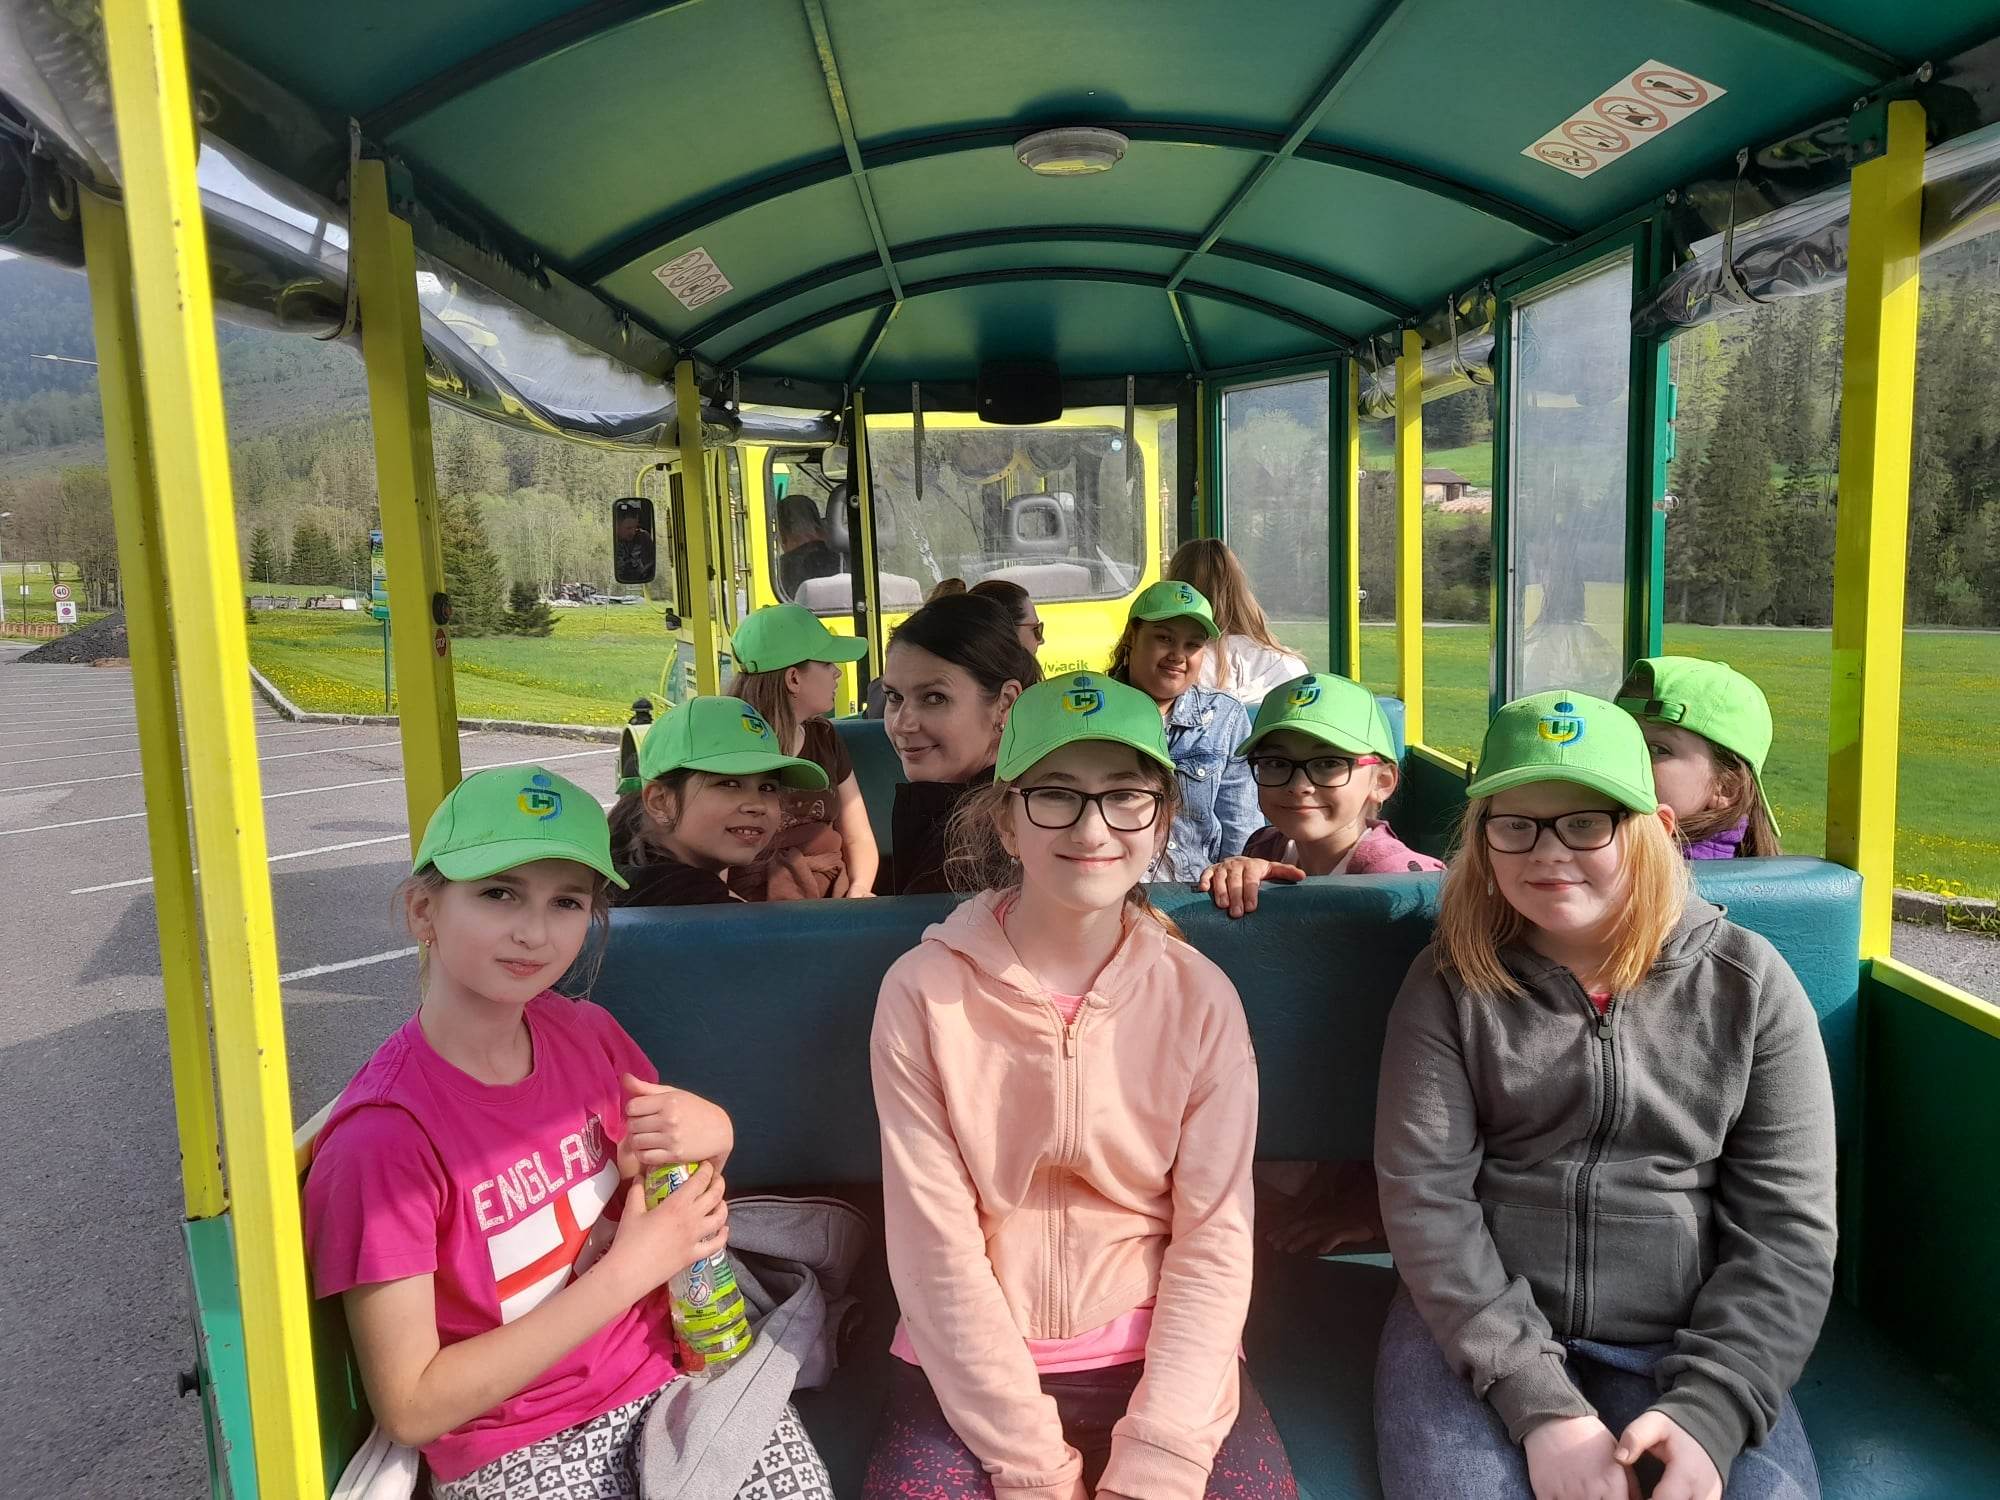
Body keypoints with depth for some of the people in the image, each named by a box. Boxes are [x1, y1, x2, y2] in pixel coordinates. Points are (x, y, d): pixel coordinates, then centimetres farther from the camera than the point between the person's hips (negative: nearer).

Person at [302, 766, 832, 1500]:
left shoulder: (587, 1033, -3)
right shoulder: (384, 1135, -19)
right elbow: (410, 1408, -16)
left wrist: (707, 1135, -11)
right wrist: (629, 1270, -19)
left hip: (666, 1376, 4)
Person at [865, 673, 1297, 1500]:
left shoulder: (1201, 997, -5)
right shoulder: (922, 992, -9)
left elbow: (1214, 1239, -6)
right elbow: (933, 1244, -10)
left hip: (1160, 1358, 1)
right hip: (966, 1368, 0)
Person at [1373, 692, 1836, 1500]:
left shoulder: (1749, 984, 0)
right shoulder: (1450, 982, -2)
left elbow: (1787, 1230, -3)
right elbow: (1425, 1198, -9)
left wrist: (1708, 1411, -15)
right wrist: (1540, 1404, -18)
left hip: (1685, 1349, 1)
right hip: (1477, 1333, -1)